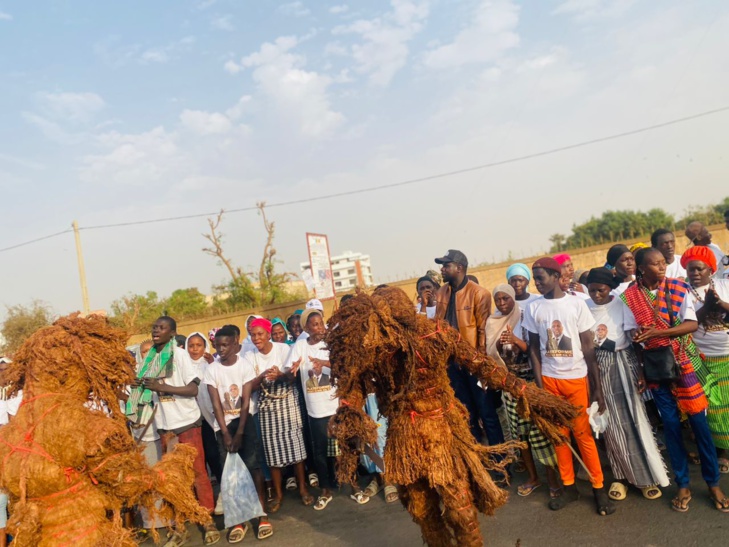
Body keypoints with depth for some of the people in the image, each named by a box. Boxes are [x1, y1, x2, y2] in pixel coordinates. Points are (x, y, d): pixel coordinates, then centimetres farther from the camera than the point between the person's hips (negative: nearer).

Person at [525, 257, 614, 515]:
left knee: (583, 434, 2)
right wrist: (539, 384, -1)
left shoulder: (577, 303, -4)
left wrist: (597, 386, -4)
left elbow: (588, 346, -2)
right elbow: (534, 348, 5)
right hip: (549, 379, 2)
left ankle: (599, 488, 18)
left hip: (576, 378, -2)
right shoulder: (533, 309, 1)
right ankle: (568, 485, 23)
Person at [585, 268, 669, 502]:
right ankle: (621, 475, 22)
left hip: (624, 363, -1)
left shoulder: (622, 303, -8)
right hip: (600, 367, 2)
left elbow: (635, 338, -9)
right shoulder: (585, 307, -3)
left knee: (633, 418, 3)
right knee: (612, 422, 8)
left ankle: (646, 475, 20)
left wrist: (641, 371, -11)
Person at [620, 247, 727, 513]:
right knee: (670, 423, 6)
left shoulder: (679, 288, -4)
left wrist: (657, 332, -22)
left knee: (698, 420, 4)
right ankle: (683, 485, 19)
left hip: (685, 362, 0)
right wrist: (639, 338, -18)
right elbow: (635, 334, 2)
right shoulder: (630, 296, -4)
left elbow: (692, 324, -11)